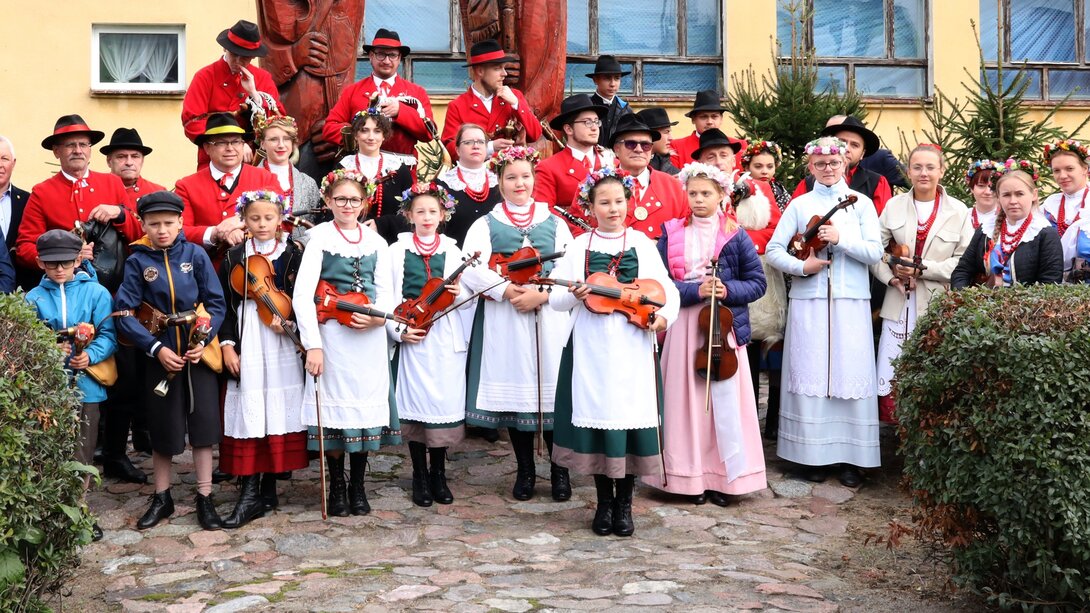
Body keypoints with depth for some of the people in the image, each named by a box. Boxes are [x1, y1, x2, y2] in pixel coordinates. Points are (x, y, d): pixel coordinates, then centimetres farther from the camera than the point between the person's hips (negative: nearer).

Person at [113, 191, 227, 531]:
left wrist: (203, 340, -14)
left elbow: (216, 303, -1)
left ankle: (205, 498, 12)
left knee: (203, 422, 1)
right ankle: (162, 498, 26)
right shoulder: (137, 261, -3)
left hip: (198, 352, 0)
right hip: (160, 353, 0)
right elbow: (125, 312, -7)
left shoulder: (195, 254, -2)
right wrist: (156, 348, -15)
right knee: (163, 427, 10)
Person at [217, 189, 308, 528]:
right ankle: (249, 493, 0)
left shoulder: (294, 253, 4)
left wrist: (289, 320, -15)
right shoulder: (235, 257, 6)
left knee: (279, 410, 2)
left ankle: (269, 487, 15)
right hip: (247, 344, 0)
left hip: (283, 345, 0)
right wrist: (227, 345, -3)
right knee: (248, 413, -4)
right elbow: (225, 305, 6)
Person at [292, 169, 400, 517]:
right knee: (335, 409, 2)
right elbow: (302, 295, -10)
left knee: (366, 406, 6)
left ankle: (358, 487, 19)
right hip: (332, 335, -3)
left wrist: (377, 315, -13)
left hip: (369, 337, 3)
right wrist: (312, 344, -18)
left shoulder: (376, 242, 9)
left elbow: (385, 293, 10)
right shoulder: (319, 237, -2)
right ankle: (337, 487, 17)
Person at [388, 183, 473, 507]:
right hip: (412, 338, -1)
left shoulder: (451, 250, 10)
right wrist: (398, 330, -11)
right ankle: (420, 476, 13)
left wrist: (459, 294, -12)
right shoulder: (398, 250, 5)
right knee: (415, 404, 0)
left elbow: (470, 300, 10)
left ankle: (439, 474, 17)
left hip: (446, 338, 1)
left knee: (444, 402, 2)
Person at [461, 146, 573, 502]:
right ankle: (525, 471, 16)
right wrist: (507, 290, -16)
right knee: (514, 389, 2)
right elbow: (470, 269, -6)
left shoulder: (554, 223, 13)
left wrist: (542, 294, -13)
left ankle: (560, 469, 12)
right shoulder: (486, 224, 10)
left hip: (549, 317, 0)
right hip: (504, 319, 0)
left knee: (552, 389, -3)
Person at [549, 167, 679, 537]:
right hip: (591, 348, 0)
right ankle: (604, 502, 18)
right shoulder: (579, 247, 7)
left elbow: (667, 289, 5)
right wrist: (575, 295, -18)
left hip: (633, 347, 0)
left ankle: (624, 503, 15)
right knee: (596, 417, 1)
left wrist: (665, 314, -14)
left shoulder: (641, 243, 7)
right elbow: (555, 299, 3)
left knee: (631, 418, 0)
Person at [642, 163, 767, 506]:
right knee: (686, 400, 3)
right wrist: (695, 290, -16)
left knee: (725, 401, 0)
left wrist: (728, 291, -15)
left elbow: (757, 282, 3)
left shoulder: (735, 236, 3)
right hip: (683, 327, 1)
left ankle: (724, 477, 11)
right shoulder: (671, 234, 4)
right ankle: (690, 477, 12)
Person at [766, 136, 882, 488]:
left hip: (851, 303, 0)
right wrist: (801, 267, -10)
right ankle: (812, 455, 9)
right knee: (810, 376, 0)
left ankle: (852, 458, 6)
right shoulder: (800, 205, 10)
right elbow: (773, 250, 5)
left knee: (851, 376, -1)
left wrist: (841, 239, -13)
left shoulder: (861, 203, 8)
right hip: (808, 301, 0)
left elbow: (875, 252, -1)